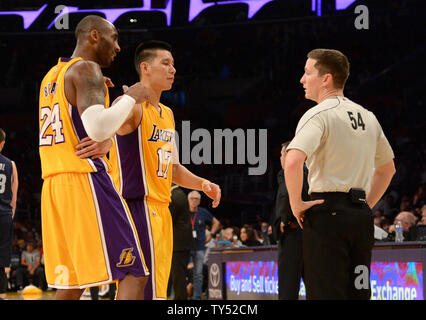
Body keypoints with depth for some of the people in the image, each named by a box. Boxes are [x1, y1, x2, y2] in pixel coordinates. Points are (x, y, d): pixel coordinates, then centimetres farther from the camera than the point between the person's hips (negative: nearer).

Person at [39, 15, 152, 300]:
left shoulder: (52, 76, 22)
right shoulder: (87, 70, -6)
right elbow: (98, 127, -21)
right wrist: (131, 98, -8)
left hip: (53, 184, 9)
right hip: (85, 180, -9)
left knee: (71, 285, 13)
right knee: (134, 274, -10)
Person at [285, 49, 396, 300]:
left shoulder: (319, 114, -9)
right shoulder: (368, 117, 15)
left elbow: (293, 161, -25)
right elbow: (388, 168, 27)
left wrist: (296, 203, -12)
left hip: (327, 213, -7)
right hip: (362, 217, 7)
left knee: (326, 293, -8)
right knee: (359, 293, 10)